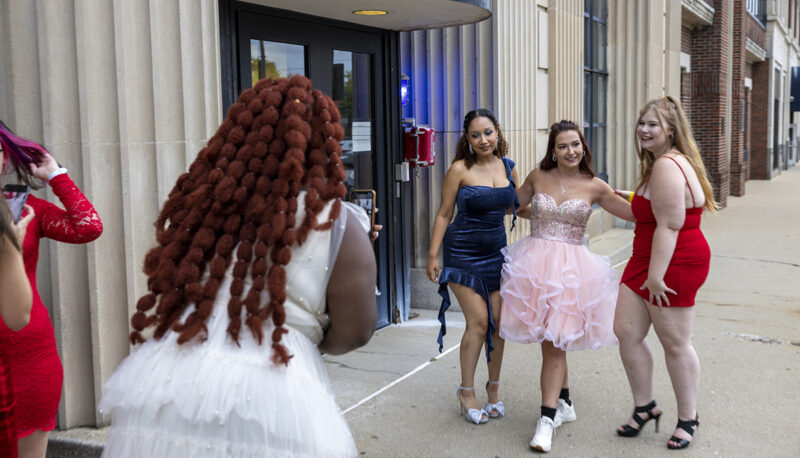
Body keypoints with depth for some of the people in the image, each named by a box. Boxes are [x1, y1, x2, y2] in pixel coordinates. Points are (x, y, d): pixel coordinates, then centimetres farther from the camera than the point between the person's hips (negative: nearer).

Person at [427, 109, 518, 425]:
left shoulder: (508, 167, 4)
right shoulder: (460, 169, -9)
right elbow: (444, 214, -4)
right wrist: (433, 254, -6)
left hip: (497, 251, 4)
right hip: (463, 253, -4)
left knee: (498, 321, 4)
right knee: (478, 321, -9)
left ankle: (494, 386, 23)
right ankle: (466, 391, 8)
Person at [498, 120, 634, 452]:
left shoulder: (594, 187, 1)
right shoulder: (537, 177, 6)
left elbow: (637, 213, 7)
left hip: (569, 268, -2)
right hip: (534, 262, 2)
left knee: (553, 341, -6)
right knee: (550, 340, 9)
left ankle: (547, 419, -1)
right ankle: (564, 403, 28)